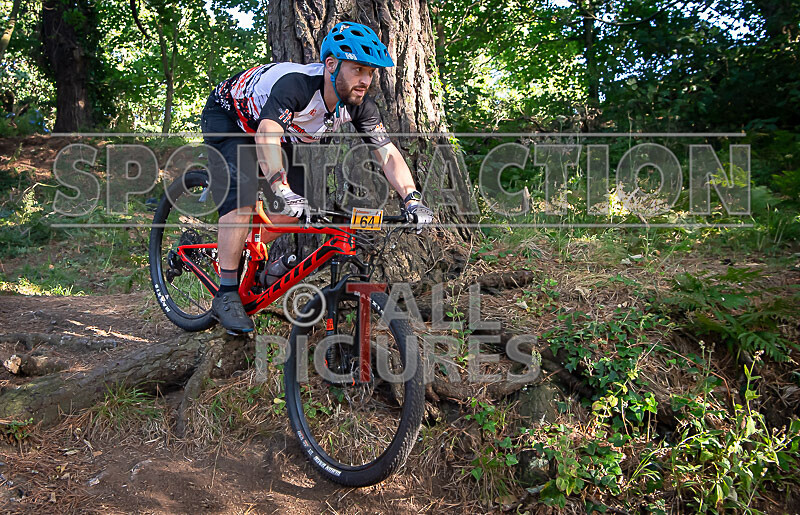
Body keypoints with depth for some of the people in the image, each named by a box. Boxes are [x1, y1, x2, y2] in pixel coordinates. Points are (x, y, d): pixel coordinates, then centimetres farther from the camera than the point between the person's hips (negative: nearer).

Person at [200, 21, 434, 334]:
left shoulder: (359, 105, -21)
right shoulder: (297, 84, -41)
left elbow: (388, 154, -21)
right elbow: (266, 134, -55)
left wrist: (413, 200, -36)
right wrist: (283, 192, -68)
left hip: (280, 132, 7)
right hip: (228, 118, -6)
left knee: (297, 207, -2)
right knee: (242, 199, -23)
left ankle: (246, 258, 22)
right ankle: (226, 295, -13)